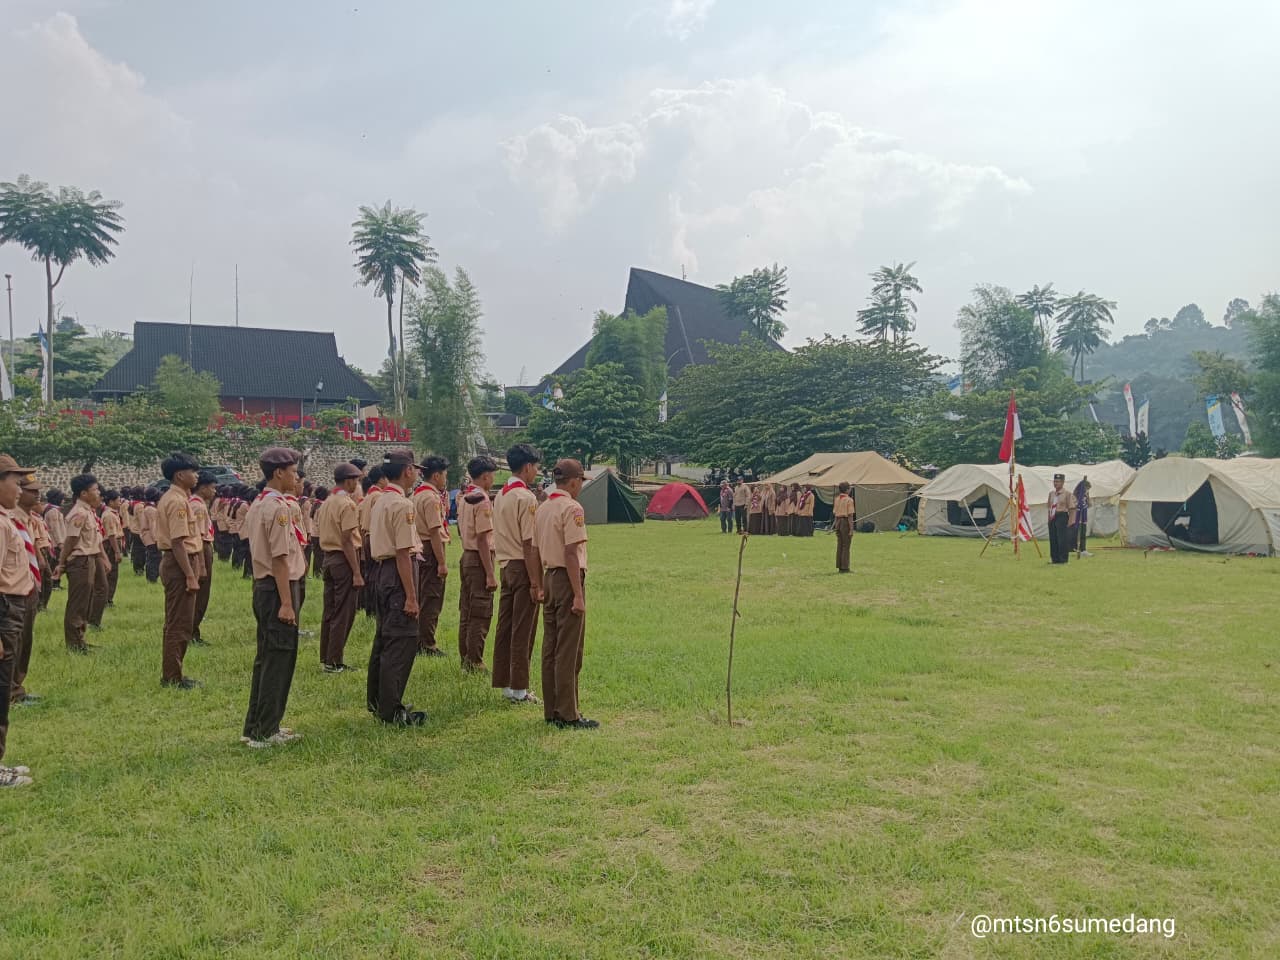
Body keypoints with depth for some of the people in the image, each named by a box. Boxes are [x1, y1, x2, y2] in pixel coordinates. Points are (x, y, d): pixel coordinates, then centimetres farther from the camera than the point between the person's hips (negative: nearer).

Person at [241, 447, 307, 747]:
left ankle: (254, 726, 24)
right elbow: (280, 558, -20)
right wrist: (287, 603, -21)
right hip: (278, 588, -10)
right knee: (280, 659, -3)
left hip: (262, 585, 10)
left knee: (266, 658, 16)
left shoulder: (257, 505, 13)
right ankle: (265, 733, 2)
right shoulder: (278, 507, -16)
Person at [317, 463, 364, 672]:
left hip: (328, 558, 9)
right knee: (343, 613, -3)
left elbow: (320, 530, 14)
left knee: (330, 610, 14)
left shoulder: (326, 502, 12)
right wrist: (357, 573, -18)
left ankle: (325, 659, 21)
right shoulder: (347, 504, -15)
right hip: (344, 560, -9)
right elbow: (347, 540, -19)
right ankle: (334, 663, 0)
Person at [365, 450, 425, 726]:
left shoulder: (379, 502, 14)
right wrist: (411, 596, -21)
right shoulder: (402, 504, -16)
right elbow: (403, 553, -21)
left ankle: (376, 701, 28)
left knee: (384, 637, 18)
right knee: (401, 641, -6)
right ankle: (390, 710, -3)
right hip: (397, 575, -10)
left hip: (380, 571, 10)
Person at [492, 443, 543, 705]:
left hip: (505, 565, 9)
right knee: (523, 631, -2)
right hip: (523, 567, -9)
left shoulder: (500, 495, 12)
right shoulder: (526, 498, -15)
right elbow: (529, 544, -18)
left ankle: (502, 681, 22)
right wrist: (536, 584, -17)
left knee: (505, 626, 14)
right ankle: (518, 689, 3)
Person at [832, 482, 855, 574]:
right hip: (846, 522, -7)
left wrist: (835, 524, 17)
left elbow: (835, 513, 11)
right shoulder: (849, 500, -11)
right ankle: (844, 567, 0)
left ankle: (839, 567, 16)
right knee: (846, 546, -1)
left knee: (839, 546, 12)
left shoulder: (837, 499, 10)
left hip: (838, 521, 7)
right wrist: (851, 529, -14)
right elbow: (850, 515, -14)